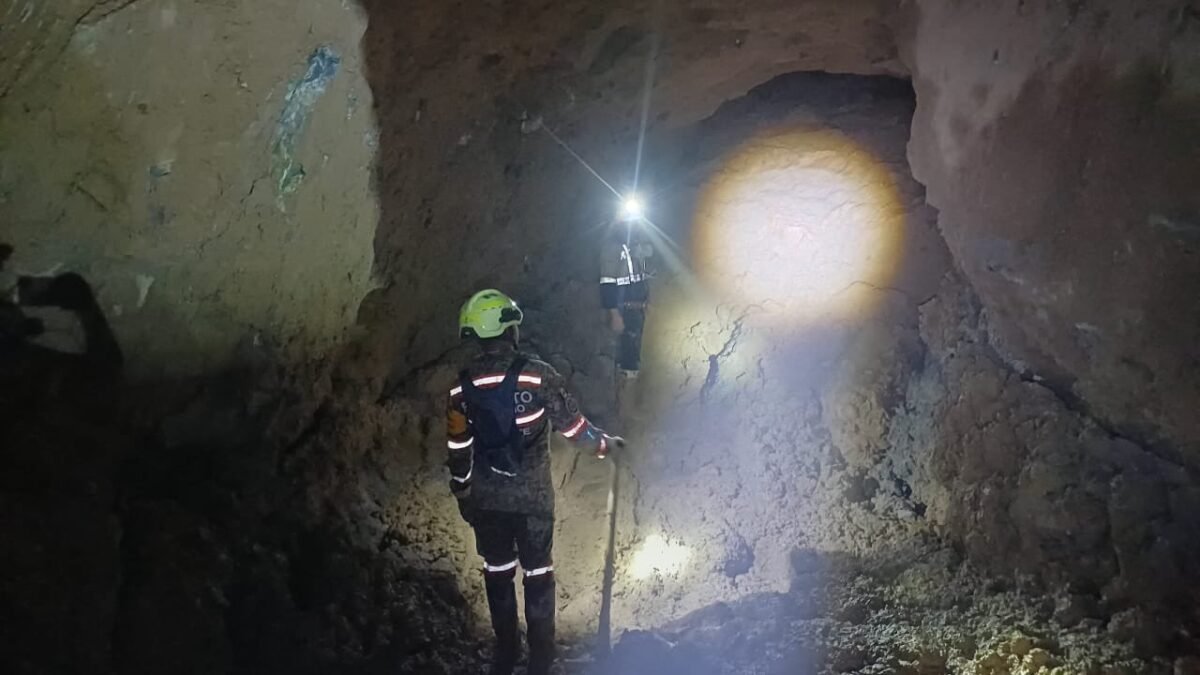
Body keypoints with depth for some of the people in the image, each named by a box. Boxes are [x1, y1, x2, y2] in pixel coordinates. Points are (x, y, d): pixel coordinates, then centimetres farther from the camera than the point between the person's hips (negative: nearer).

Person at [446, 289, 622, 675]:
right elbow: (572, 425, -10)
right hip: (533, 497, -2)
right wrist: (605, 443, 9)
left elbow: (458, 451, 0)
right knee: (538, 574, 13)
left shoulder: (462, 388, -7)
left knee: (497, 573, 18)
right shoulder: (538, 375, -17)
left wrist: (463, 498, 14)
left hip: (486, 500, 2)